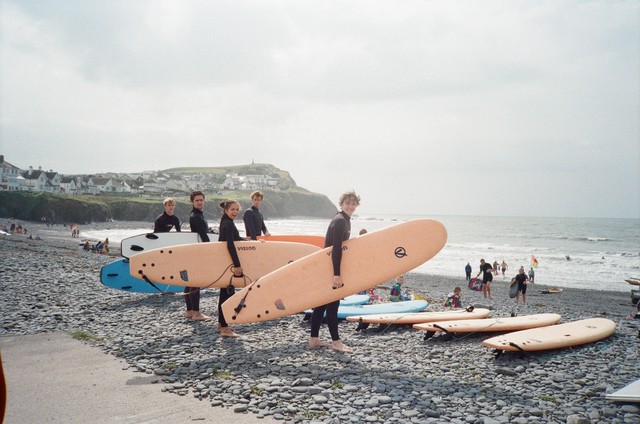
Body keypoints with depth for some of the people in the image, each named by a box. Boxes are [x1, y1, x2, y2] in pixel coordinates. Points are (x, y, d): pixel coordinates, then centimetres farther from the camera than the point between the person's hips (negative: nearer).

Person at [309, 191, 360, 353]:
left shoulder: (345, 221, 15)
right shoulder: (340, 221, -16)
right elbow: (336, 249, -23)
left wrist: (338, 272, 23)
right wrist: (337, 274, -27)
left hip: (326, 268, 10)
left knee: (322, 302, 12)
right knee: (332, 304, -3)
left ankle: (314, 340, 19)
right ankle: (336, 342, 5)